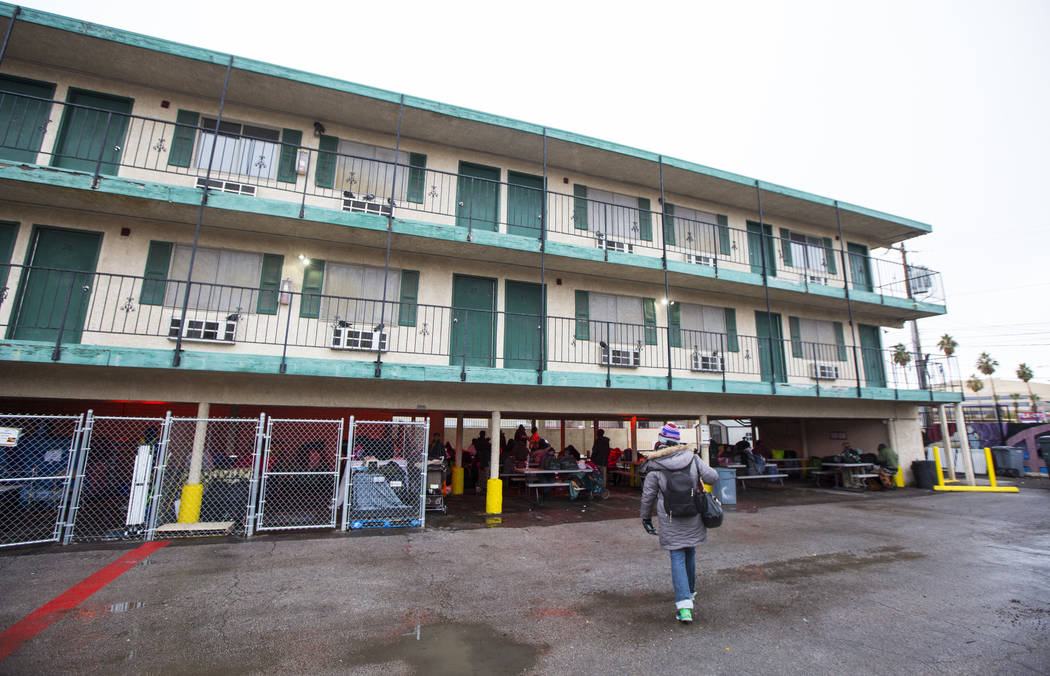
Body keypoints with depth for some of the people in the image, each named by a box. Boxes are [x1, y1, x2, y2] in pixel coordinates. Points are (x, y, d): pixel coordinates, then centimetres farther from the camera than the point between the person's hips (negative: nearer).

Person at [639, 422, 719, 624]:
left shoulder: (655, 467, -11)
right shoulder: (692, 458, -5)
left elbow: (647, 495, -5)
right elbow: (712, 477, -4)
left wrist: (646, 517, 9)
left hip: (670, 521, -3)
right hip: (693, 517, 4)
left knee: (678, 559, 4)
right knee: (690, 553, 23)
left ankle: (684, 607, -4)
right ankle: (690, 591, 42)